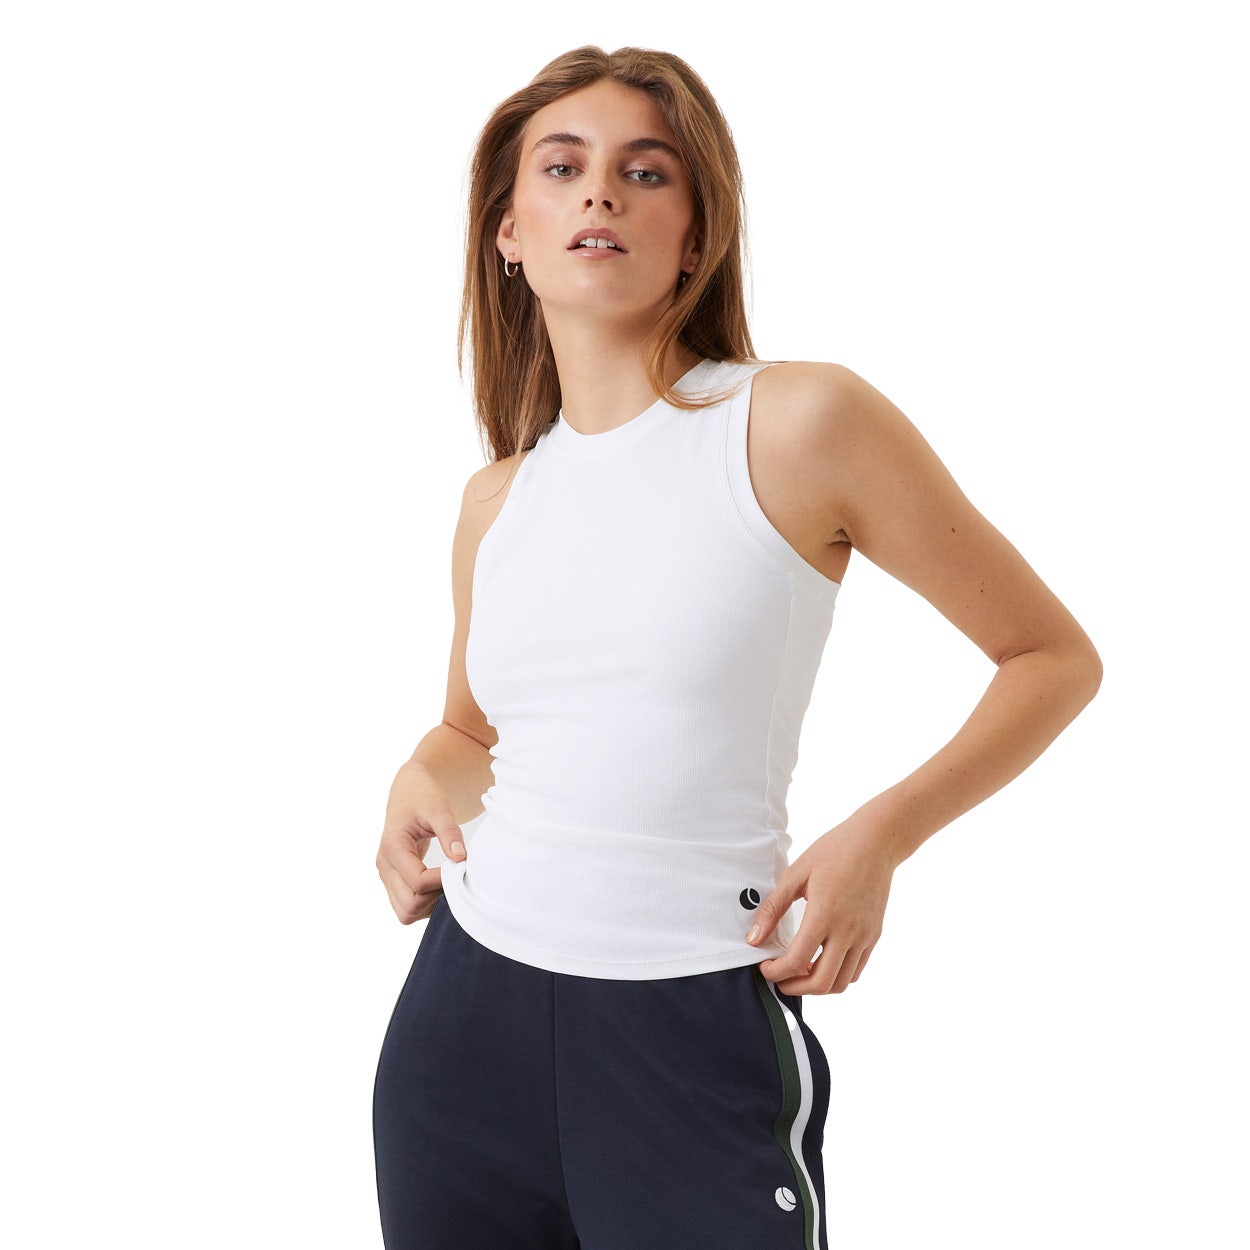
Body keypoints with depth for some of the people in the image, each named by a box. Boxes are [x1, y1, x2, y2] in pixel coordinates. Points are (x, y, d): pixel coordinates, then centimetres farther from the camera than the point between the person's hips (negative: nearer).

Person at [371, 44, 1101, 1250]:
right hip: (464, 1013, 5)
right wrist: (422, 777, 4)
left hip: (692, 1031, -5)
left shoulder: (802, 423, -7)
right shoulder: (495, 499, 9)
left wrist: (880, 834, -12)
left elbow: (1055, 657, 0)